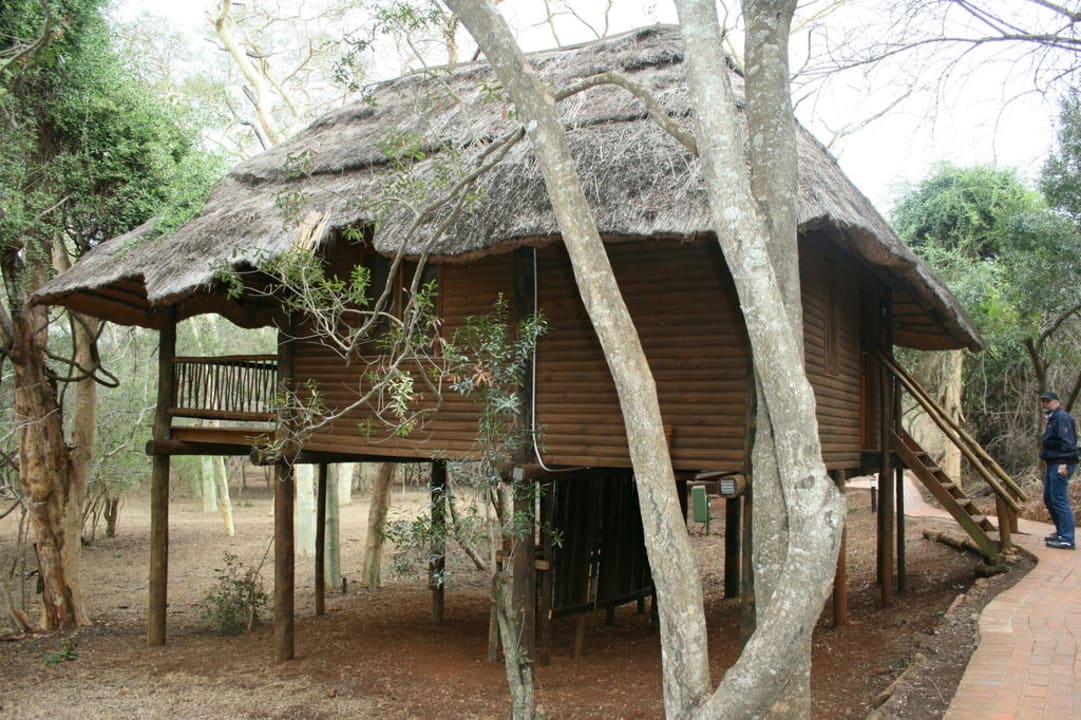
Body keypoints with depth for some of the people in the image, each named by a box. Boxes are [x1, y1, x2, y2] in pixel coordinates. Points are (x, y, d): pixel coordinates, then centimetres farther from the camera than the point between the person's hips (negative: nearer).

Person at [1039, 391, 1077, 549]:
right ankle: (1061, 531, 26)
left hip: (1060, 465, -11)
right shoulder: (1053, 418, 21)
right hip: (1052, 464, 11)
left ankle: (1067, 539, -11)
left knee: (1059, 500, -12)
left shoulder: (1062, 417, -12)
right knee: (1049, 499, 16)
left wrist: (1063, 463, -27)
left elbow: (1067, 442, -21)